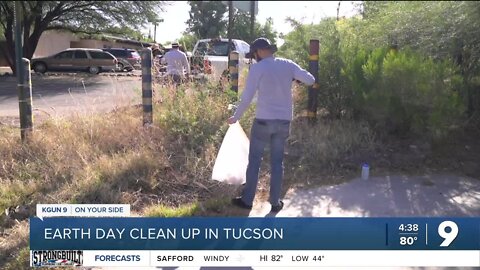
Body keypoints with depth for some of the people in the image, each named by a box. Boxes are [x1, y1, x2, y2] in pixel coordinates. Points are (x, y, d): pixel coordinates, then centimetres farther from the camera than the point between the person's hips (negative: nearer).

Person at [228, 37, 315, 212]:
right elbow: (310, 80, 2)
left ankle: (247, 200, 16)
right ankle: (275, 202, 17)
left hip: (264, 120, -4)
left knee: (254, 161, 8)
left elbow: (247, 97, -8)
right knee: (277, 162, 12)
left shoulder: (257, 68, -8)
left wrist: (235, 118, 5)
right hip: (284, 121, 4)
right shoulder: (288, 65, 3)